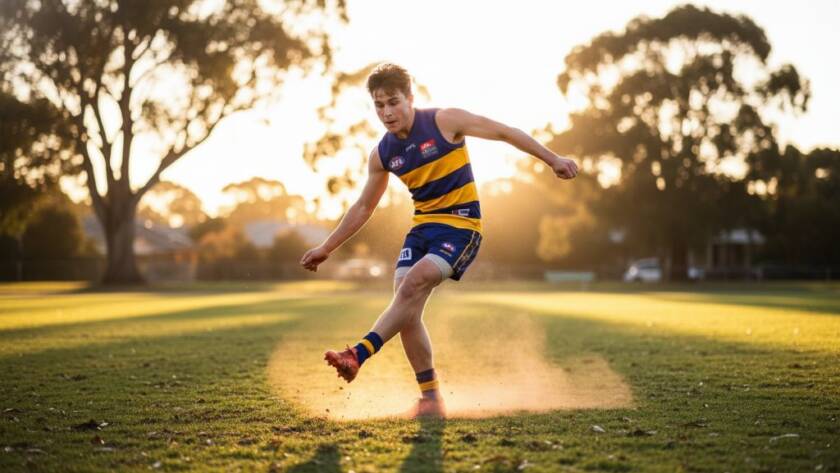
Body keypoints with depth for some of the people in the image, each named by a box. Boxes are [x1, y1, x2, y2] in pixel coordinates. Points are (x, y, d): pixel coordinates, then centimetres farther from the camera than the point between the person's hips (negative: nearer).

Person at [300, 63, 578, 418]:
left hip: (460, 225, -5)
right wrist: (326, 248, 16)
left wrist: (552, 159, -6)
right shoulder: (382, 154, 6)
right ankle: (430, 399, -3)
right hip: (422, 227, 5)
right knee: (406, 307, -11)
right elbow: (363, 207, 18)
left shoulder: (444, 121, -9)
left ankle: (359, 355, -31)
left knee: (413, 284, -28)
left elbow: (504, 132, -2)